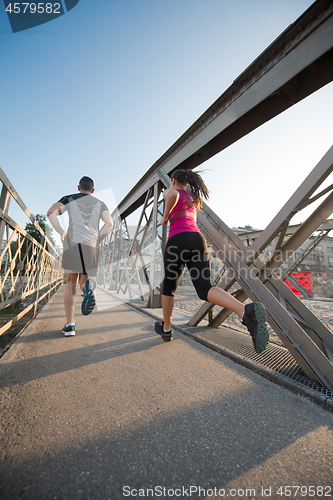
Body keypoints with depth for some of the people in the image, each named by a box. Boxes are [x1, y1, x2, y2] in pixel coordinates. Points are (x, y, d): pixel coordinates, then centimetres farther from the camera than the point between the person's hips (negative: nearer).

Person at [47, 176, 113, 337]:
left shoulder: (69, 199, 17)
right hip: (91, 245, 1)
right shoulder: (100, 204, 19)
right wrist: (98, 240, 8)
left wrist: (61, 232, 8)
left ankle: (69, 325, 3)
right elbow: (109, 223, 0)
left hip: (72, 242, 0)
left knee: (71, 283, 9)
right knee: (84, 283, 13)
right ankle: (88, 285, -27)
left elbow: (51, 212, -1)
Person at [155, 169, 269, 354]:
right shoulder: (193, 198, 31)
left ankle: (166, 329, 30)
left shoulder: (169, 191, 13)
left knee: (169, 287, 16)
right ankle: (247, 312, -37)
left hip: (178, 243, -4)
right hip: (198, 242, 5)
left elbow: (173, 195, -15)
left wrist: (164, 217, 1)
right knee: (205, 290, -10)